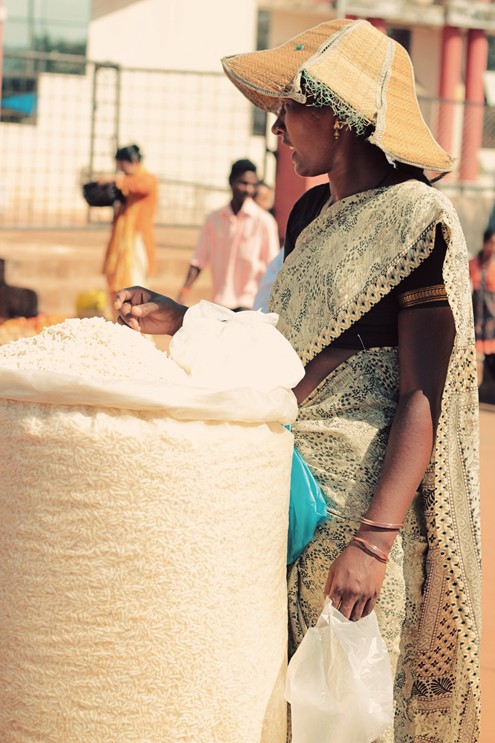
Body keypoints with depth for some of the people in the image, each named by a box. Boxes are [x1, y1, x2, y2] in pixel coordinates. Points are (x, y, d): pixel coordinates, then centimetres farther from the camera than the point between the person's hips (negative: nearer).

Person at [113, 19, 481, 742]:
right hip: (292, 473, 7)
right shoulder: (314, 212, 11)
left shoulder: (417, 221, -13)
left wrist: (374, 540, -23)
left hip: (364, 487, -7)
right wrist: (177, 318, 12)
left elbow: (422, 399, -17)